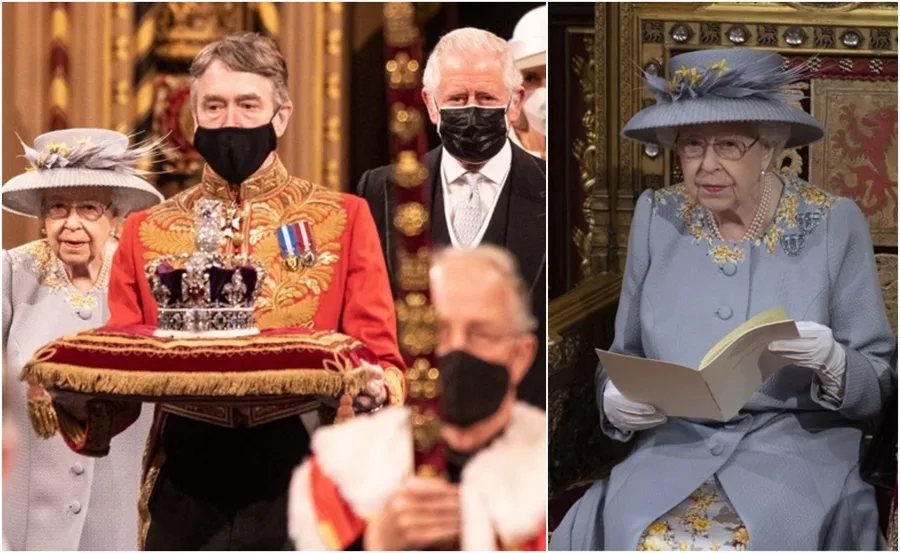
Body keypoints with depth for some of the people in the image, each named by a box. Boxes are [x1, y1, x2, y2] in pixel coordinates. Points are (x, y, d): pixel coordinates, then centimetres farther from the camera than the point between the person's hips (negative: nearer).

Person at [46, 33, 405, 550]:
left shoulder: (342, 220, 4)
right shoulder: (146, 233, 10)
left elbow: (379, 358, 0)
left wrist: (374, 389, -22)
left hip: (302, 492, -1)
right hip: (184, 498, 2)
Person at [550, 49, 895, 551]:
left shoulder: (834, 225, -2)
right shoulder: (657, 217, 6)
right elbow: (625, 356, 14)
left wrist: (831, 363, -21)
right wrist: (617, 400, -8)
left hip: (797, 450, -2)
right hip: (674, 447, 2)